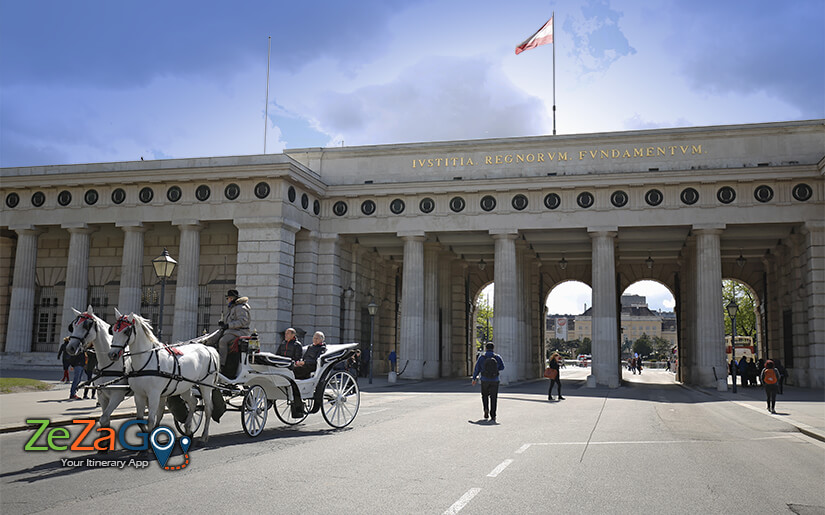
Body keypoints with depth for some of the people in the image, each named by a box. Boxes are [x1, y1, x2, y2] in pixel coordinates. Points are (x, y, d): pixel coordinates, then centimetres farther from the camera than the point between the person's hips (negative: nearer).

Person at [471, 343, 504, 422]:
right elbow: (502, 367, -5)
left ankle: (486, 409, -1)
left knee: (485, 396, 21)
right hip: (494, 381, 0)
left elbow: (477, 368, -3)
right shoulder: (497, 357, -2)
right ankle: (493, 416, 1)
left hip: (484, 380, 0)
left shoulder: (481, 357, -4)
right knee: (493, 398, 7)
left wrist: (474, 378, 8)